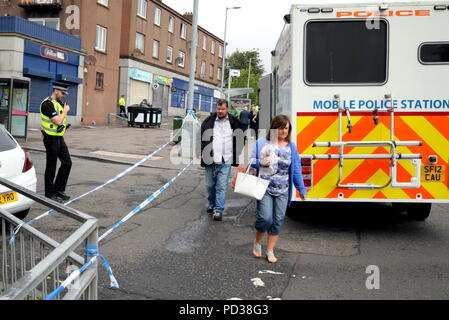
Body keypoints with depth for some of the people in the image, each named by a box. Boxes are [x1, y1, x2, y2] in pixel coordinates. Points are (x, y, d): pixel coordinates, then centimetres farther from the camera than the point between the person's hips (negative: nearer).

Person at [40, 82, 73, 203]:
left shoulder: (59, 103, 11)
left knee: (67, 163, 9)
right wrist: (65, 110, -11)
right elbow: (58, 121, -25)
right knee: (51, 167, 1)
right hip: (51, 139, -9)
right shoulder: (48, 104, -18)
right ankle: (50, 194, 12)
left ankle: (59, 190, 19)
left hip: (59, 138, 9)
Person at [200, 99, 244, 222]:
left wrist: (236, 154, 7)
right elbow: (201, 138, 9)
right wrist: (202, 153, 1)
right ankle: (211, 204, 35)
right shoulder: (208, 121, 5)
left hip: (226, 161, -1)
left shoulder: (234, 122, 5)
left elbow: (240, 139, 14)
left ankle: (218, 210, -1)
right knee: (210, 185, 12)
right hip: (210, 160, 2)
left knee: (222, 186, -6)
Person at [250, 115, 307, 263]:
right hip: (265, 188, -3)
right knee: (265, 218, -13)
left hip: (282, 191, 3)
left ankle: (270, 251, 20)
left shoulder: (291, 147, 7)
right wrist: (261, 163, -17)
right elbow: (251, 161, 5)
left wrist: (301, 189, 6)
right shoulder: (262, 143, 0)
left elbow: (296, 170, 9)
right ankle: (257, 243, 17)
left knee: (278, 220, 5)